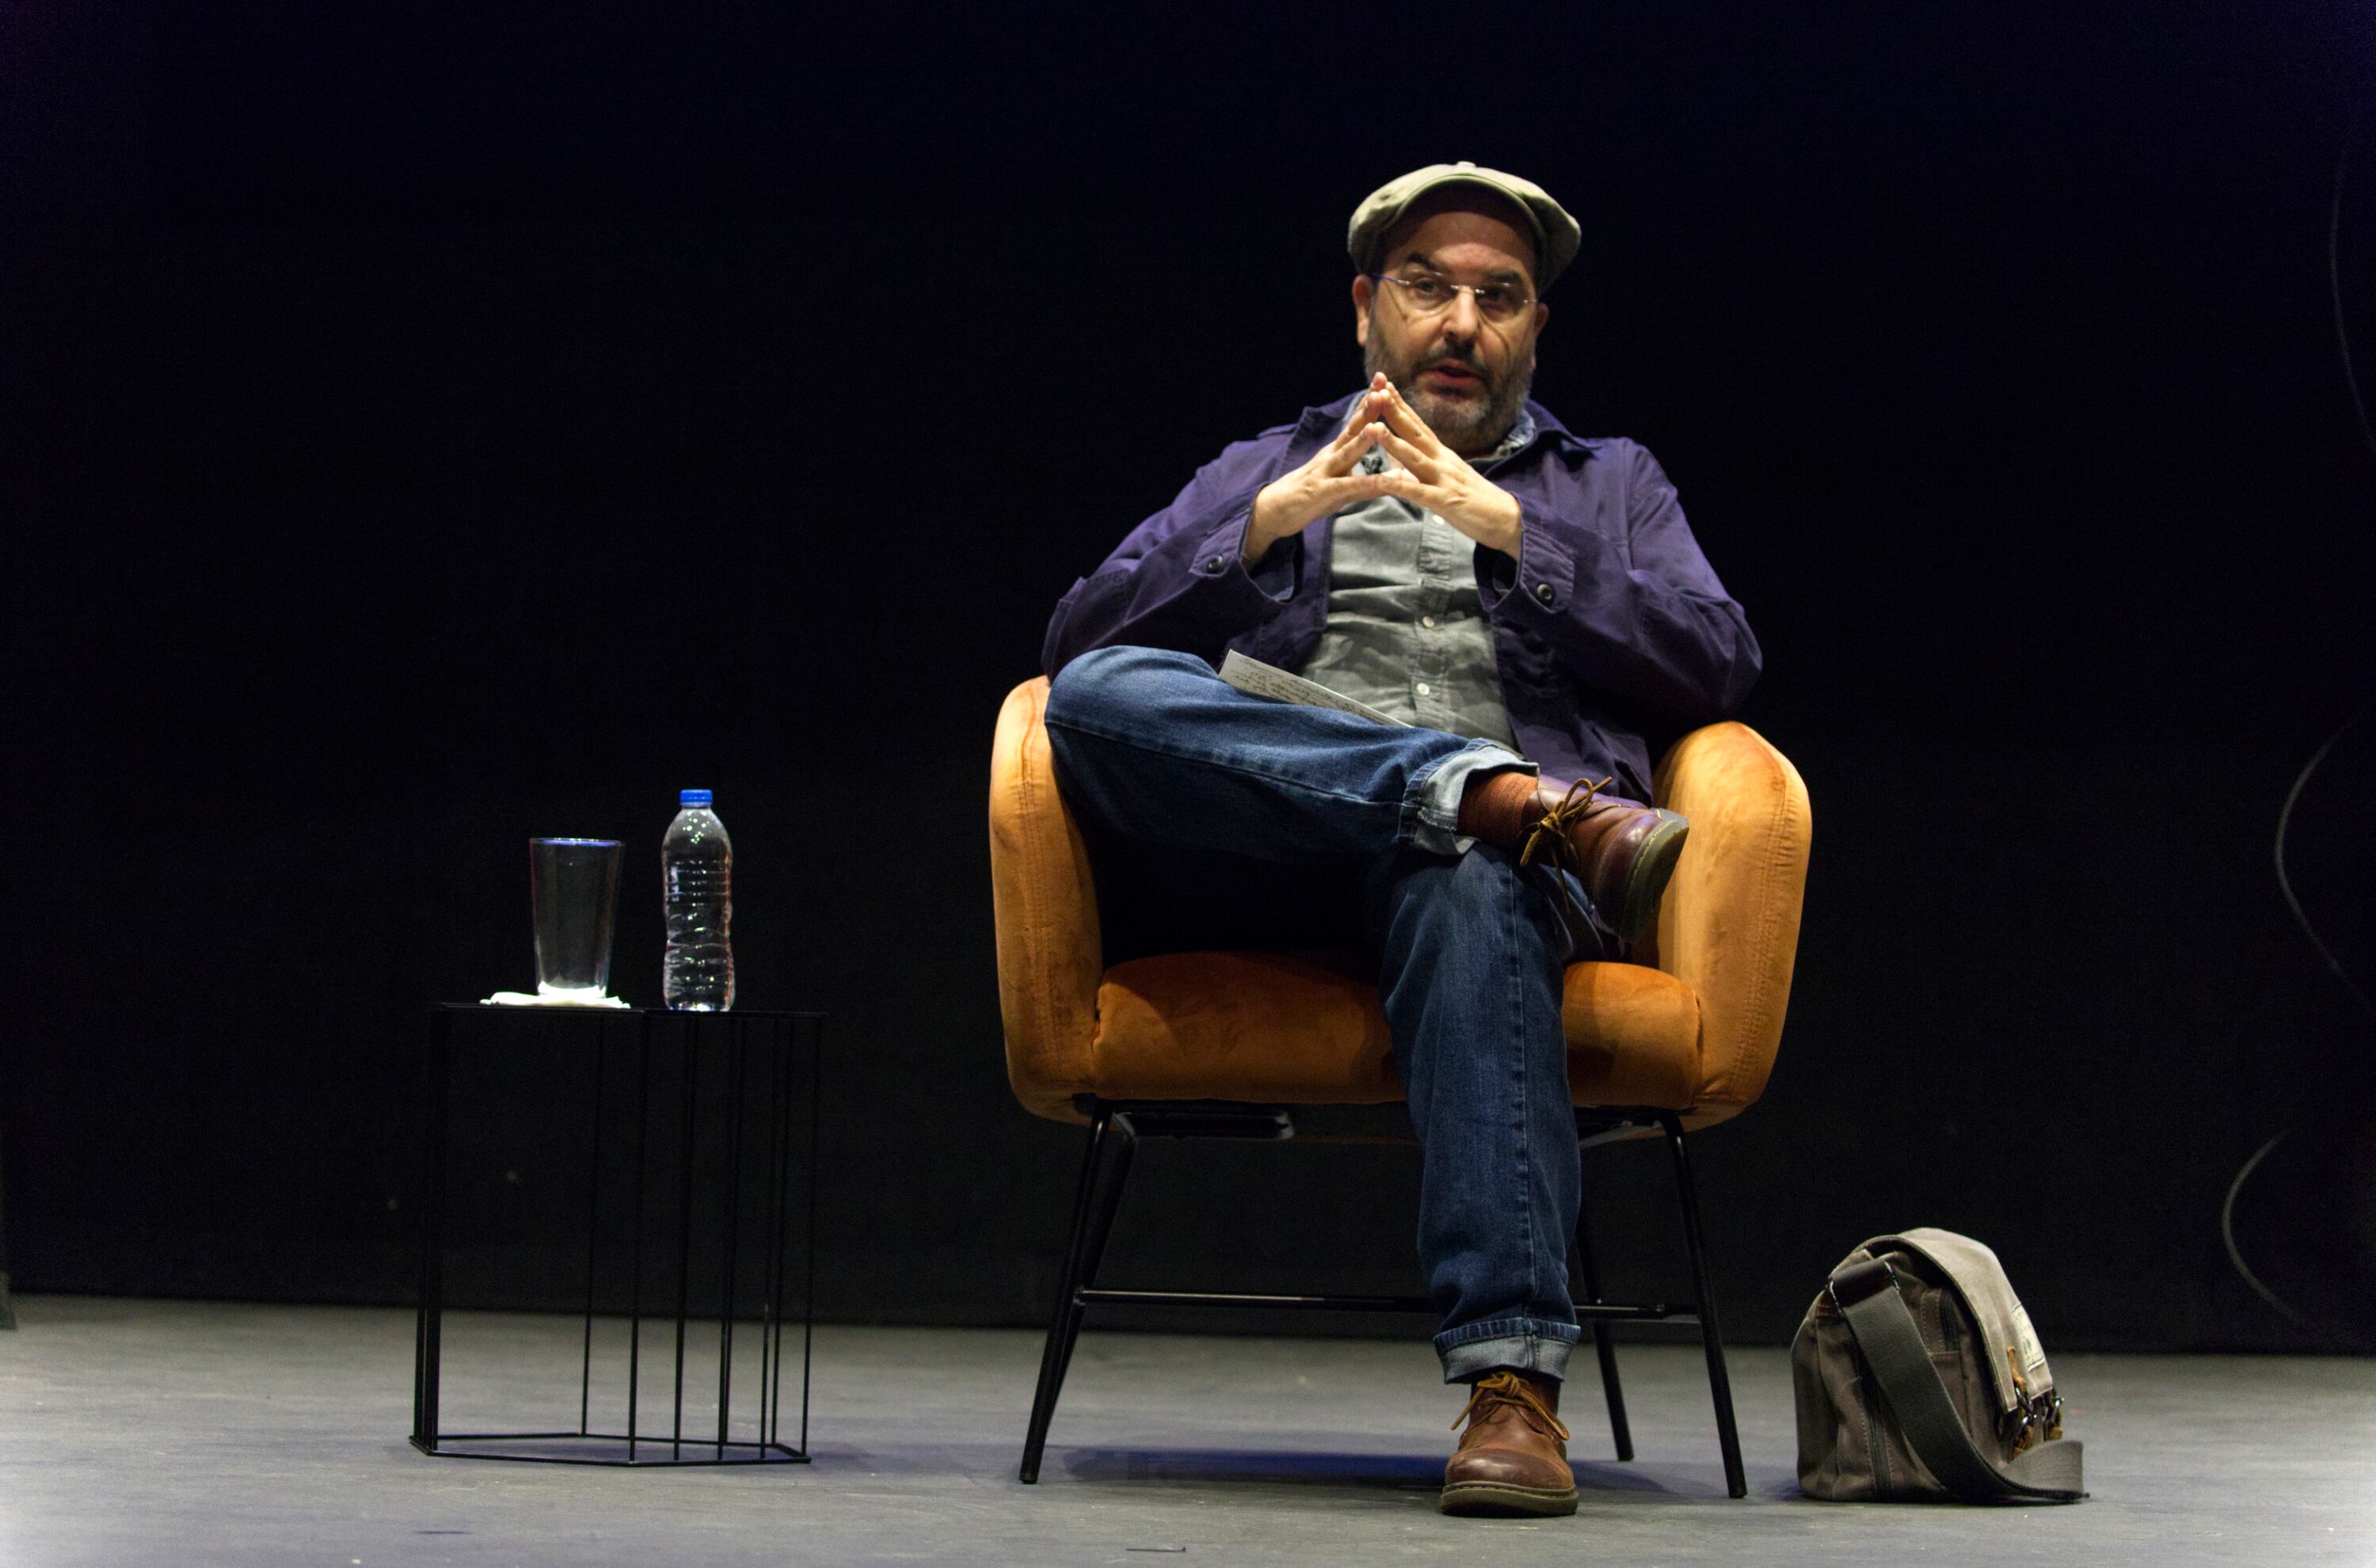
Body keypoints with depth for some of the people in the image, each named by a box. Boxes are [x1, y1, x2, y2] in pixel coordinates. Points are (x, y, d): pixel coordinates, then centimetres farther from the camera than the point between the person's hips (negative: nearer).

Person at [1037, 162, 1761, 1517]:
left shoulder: (1609, 486, 30)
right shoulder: (1266, 473, 31)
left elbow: (1721, 667, 11)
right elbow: (1082, 638, 15)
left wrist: (1510, 533, 2)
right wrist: (1270, 524, 0)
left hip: (1482, 857, -1)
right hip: (1262, 866, 1)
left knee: (1465, 888, -41)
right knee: (1100, 698, -31)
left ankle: (1513, 1381, -51)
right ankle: (1520, 801, -37)